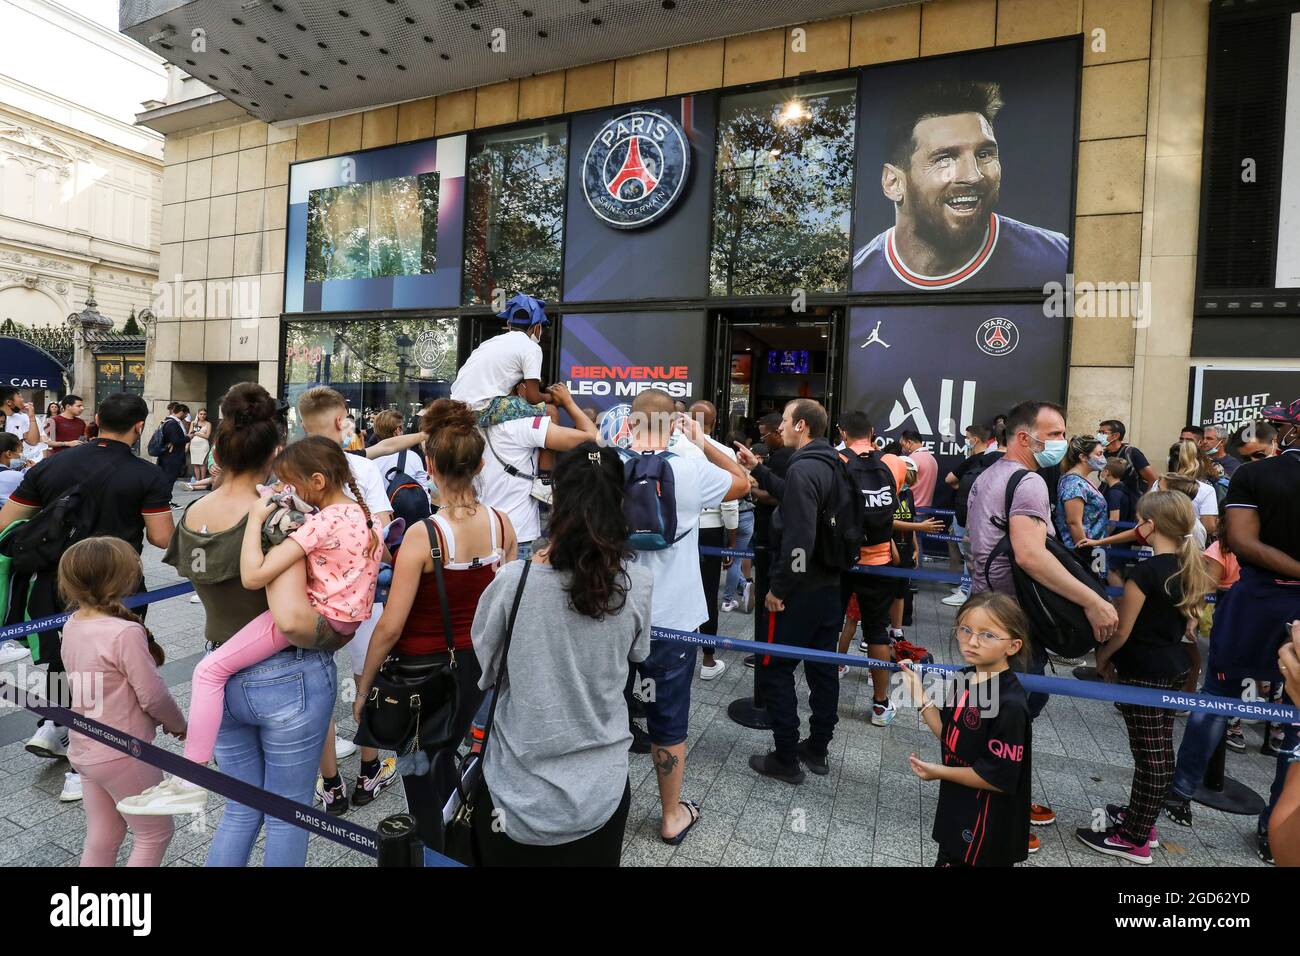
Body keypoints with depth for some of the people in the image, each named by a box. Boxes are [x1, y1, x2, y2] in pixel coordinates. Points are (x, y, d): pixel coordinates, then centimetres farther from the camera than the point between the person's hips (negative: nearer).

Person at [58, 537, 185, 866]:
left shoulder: (72, 626, -2)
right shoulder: (125, 633, -27)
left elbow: (98, 686, 7)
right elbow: (153, 696, -20)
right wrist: (179, 725, -2)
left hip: (84, 750, 8)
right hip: (122, 755, -8)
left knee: (101, 837, 21)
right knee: (154, 833, 12)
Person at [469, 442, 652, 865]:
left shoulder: (514, 580, -21)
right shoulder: (638, 582, -15)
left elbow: (481, 670, -6)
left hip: (521, 793, -1)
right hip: (601, 790, 2)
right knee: (592, 851, 26)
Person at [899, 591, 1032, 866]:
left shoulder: (1009, 705, -29)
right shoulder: (965, 678, -5)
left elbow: (1000, 779, -25)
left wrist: (940, 772, -17)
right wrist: (919, 695, -5)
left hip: (986, 827, -8)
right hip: (955, 808, 8)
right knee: (948, 858, 26)